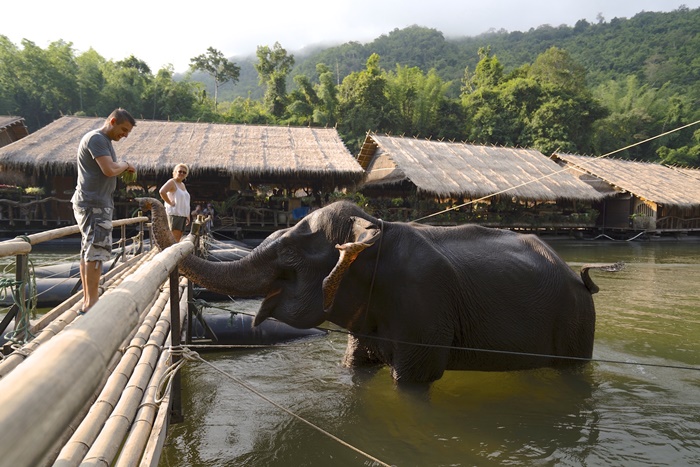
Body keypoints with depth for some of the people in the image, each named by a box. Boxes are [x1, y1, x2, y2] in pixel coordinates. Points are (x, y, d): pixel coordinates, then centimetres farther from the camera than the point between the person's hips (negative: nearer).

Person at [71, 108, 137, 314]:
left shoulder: (105, 140, 20)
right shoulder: (96, 138, -12)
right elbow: (109, 169, -23)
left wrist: (124, 169, 2)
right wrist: (124, 164, -5)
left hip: (96, 203, 11)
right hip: (94, 204, -11)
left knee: (88, 252, 11)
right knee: (96, 251, -12)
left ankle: (87, 300, 17)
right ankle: (91, 303, -11)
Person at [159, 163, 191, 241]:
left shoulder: (183, 185, 19)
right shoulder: (172, 182, -6)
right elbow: (162, 192, -25)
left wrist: (188, 216, 20)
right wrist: (170, 203, -17)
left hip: (183, 215, 8)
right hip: (174, 214, -8)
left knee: (179, 238, 7)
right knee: (175, 239, -13)